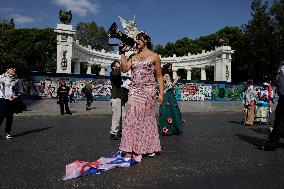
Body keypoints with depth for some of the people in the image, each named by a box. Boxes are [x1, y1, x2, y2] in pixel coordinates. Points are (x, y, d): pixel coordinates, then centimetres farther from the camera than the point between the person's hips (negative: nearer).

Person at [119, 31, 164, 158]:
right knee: (132, 118, -3)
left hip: (148, 91, -3)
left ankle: (148, 147, 16)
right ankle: (130, 149, 2)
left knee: (147, 118, 1)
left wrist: (161, 93, -4)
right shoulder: (134, 57, 17)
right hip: (134, 91, 3)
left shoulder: (154, 56, 5)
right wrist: (122, 53, 3)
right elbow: (125, 69, 2)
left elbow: (159, 77, 3)